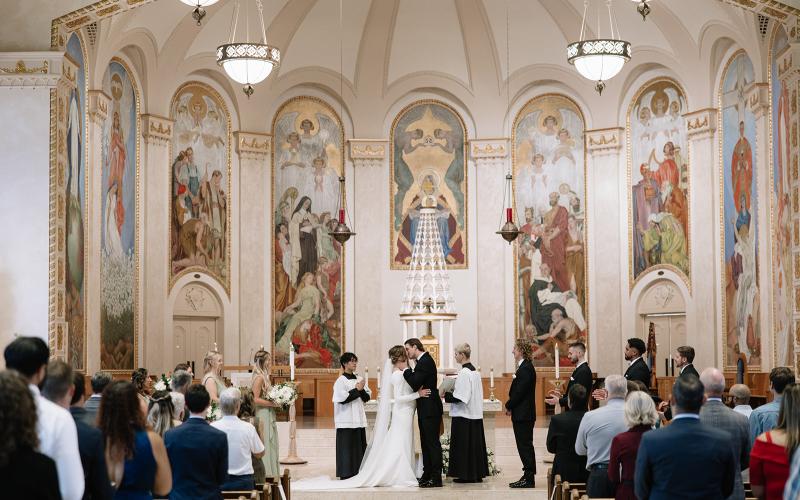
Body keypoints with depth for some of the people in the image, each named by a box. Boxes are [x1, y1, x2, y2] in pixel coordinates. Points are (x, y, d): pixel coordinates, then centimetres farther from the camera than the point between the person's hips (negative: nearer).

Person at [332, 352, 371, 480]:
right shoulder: (340, 381, -6)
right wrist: (357, 390, -11)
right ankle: (346, 474, 0)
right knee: (347, 447, -5)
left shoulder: (359, 380, 13)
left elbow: (367, 397, 11)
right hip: (346, 421, -6)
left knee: (360, 447, 7)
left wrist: (362, 390, -9)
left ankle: (358, 473, 14)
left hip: (359, 419, 6)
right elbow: (342, 398, -16)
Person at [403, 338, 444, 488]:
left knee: (433, 443, -8)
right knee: (426, 442, 14)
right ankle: (427, 475, 20)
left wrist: (406, 370, -12)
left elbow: (415, 383, -24)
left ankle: (436, 478, -6)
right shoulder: (422, 361, 15)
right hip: (425, 409, 10)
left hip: (430, 409, -10)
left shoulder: (426, 361, -16)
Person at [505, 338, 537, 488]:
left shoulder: (526, 368, -17)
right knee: (525, 446, 12)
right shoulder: (524, 367, 15)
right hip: (522, 414, 10)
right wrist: (510, 406, 7)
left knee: (525, 445, -6)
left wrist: (509, 406, -9)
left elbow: (519, 391, -21)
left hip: (523, 414, -10)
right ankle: (528, 476, 17)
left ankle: (529, 479, -3)